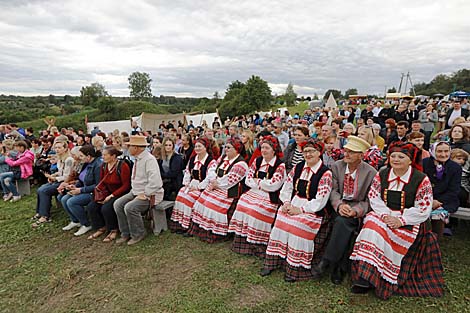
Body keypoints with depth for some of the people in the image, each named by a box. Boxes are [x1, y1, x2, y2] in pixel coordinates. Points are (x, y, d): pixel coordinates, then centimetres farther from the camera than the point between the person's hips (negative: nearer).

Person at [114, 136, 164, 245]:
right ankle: (125, 234, 8)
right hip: (136, 191, 9)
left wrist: (144, 194, -23)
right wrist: (134, 190, 11)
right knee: (118, 204, -4)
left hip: (150, 194, -9)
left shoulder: (149, 159, -20)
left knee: (129, 207, -26)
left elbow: (155, 182, -30)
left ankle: (138, 234, -2)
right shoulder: (137, 159, 12)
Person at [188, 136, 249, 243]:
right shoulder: (223, 157, 12)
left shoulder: (241, 164, -14)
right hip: (215, 186, 8)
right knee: (202, 202, 0)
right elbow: (212, 170, 10)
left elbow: (229, 180, -18)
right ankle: (202, 229, 14)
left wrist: (216, 183, -10)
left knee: (216, 208, -18)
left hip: (228, 192, -8)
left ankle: (215, 235, 1)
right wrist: (213, 180, -8)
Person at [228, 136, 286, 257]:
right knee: (243, 202, -15)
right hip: (254, 192, 6)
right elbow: (248, 179, 6)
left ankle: (257, 246, -8)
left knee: (256, 210, -25)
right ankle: (243, 243, -4)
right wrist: (261, 186, -9)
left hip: (270, 197, -6)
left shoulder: (280, 165, -7)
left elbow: (273, 185, -16)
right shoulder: (257, 161, 10)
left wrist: (257, 181, -4)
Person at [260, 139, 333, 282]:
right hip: (294, 204, 5)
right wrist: (287, 203, -6)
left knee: (298, 225, -27)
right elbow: (287, 187, 11)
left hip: (314, 210, -5)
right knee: (281, 220, -18)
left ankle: (295, 269, -12)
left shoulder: (325, 173, -7)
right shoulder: (298, 167, 11)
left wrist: (300, 210, -17)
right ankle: (273, 261, -7)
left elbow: (320, 201, -13)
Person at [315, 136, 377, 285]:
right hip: (339, 206, 2)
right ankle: (340, 268, -16)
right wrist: (339, 205, -19)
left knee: (343, 221, -33)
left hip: (358, 208, -2)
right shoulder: (337, 166, 4)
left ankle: (327, 260, -21)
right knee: (345, 227, -29)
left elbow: (369, 200, -5)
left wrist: (355, 211, -23)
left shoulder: (371, 173, -5)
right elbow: (333, 190, 0)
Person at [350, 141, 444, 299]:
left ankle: (368, 276, -18)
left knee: (380, 232, -28)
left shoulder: (421, 179, -4)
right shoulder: (382, 175, 7)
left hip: (409, 222, -3)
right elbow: (374, 197, 2)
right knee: (372, 224, -27)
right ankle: (364, 277, -24)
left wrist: (400, 220, -16)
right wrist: (386, 215, -12)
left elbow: (423, 209, -7)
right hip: (384, 215, 3)